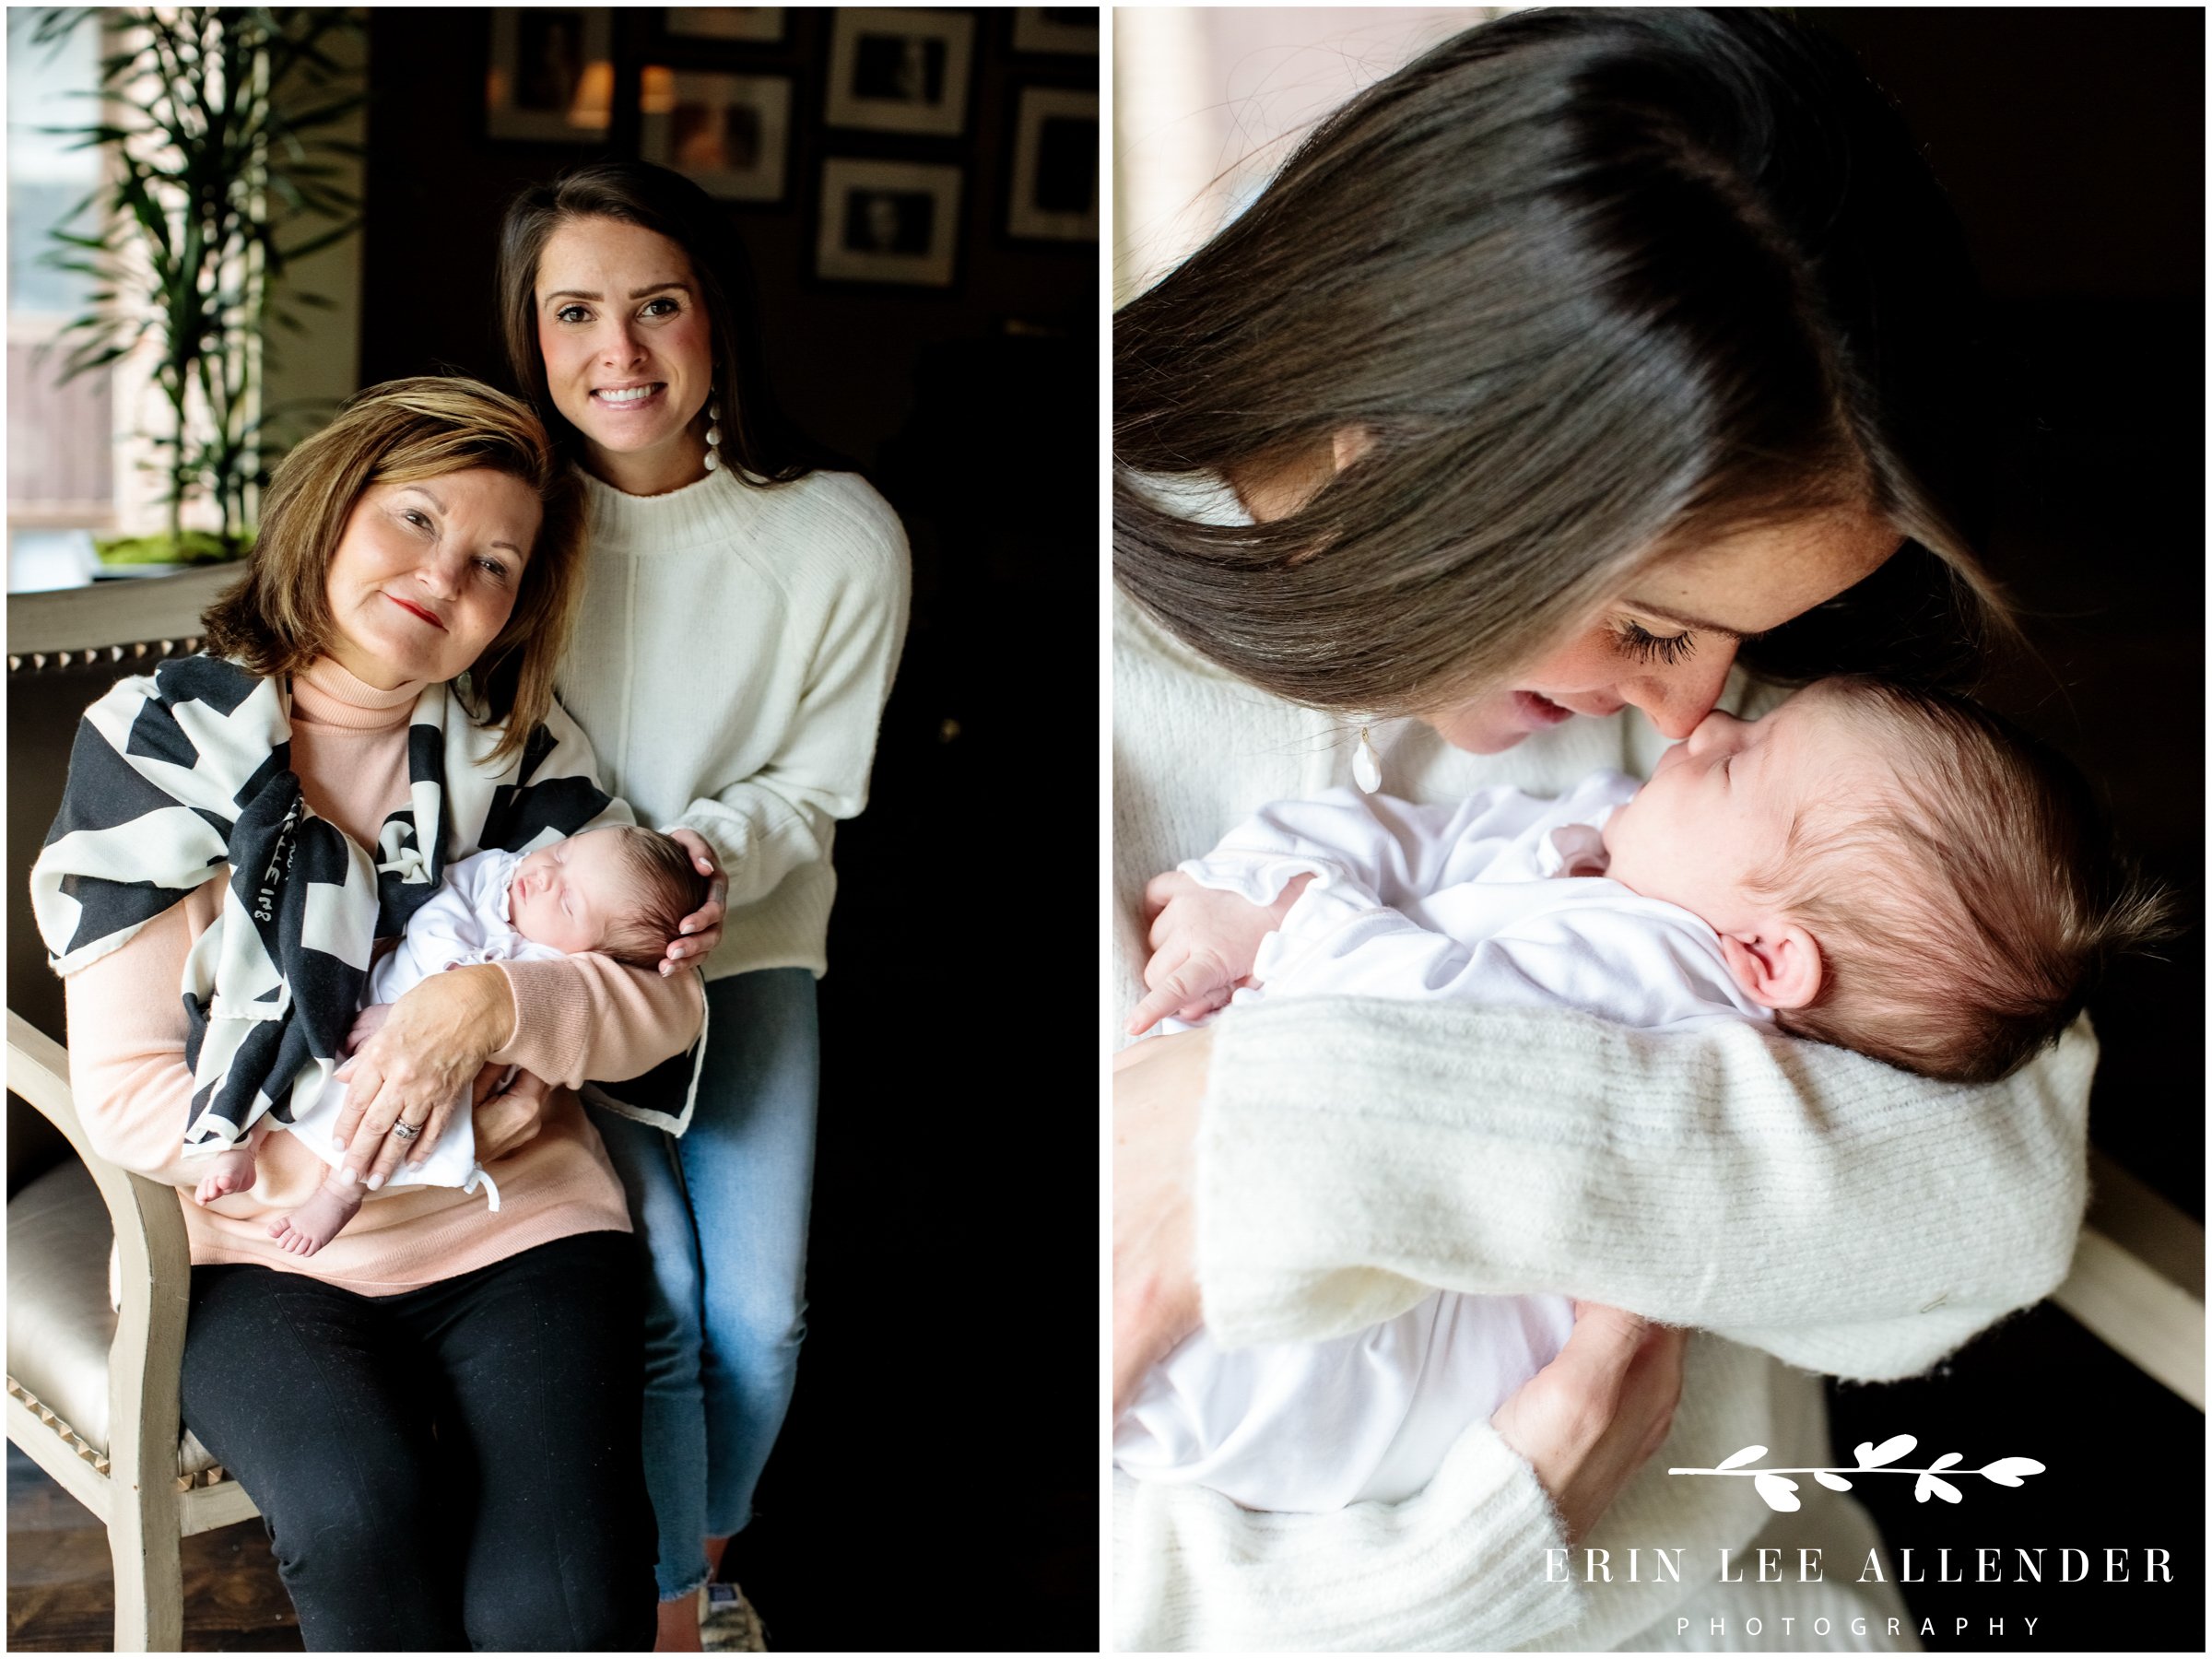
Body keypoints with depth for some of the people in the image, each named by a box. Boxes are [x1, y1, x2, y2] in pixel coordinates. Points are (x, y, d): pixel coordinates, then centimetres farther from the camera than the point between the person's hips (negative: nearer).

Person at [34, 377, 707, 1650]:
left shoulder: (520, 746, 7)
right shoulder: (164, 745, -1)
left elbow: (668, 1001, 1)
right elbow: (127, 1092, -5)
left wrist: (495, 1005, -18)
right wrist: (392, 1139, -12)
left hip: (518, 1235, 1)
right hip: (266, 1255, -1)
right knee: (357, 1516, -30)